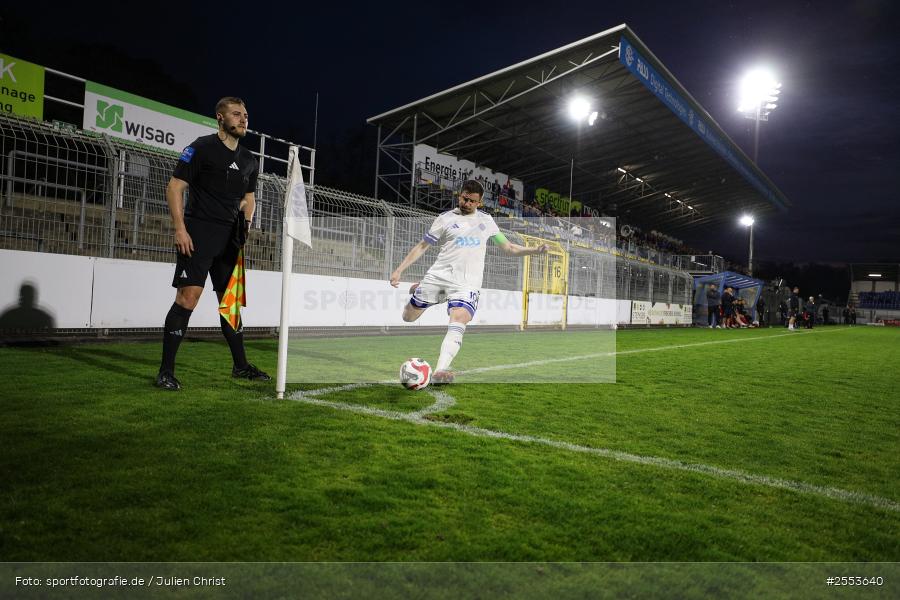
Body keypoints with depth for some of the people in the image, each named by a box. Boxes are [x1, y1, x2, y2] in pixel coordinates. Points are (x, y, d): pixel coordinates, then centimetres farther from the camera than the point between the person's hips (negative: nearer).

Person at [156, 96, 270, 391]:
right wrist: (180, 228, -15)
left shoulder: (249, 161, 14)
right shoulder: (201, 147, -4)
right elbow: (174, 187, -7)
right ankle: (166, 371, -4)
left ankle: (240, 365, 20)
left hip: (229, 239, 6)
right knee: (188, 297, -13)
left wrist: (245, 222, 8)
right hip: (199, 234, -6)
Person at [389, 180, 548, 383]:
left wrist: (535, 250, 4)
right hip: (438, 275, 1)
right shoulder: (445, 218, 9)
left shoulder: (486, 220, 16)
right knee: (408, 317, 8)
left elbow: (509, 248, 19)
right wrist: (399, 270, 3)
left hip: (467, 283, 0)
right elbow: (422, 246, 11)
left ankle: (439, 372, -33)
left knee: (458, 323, -25)